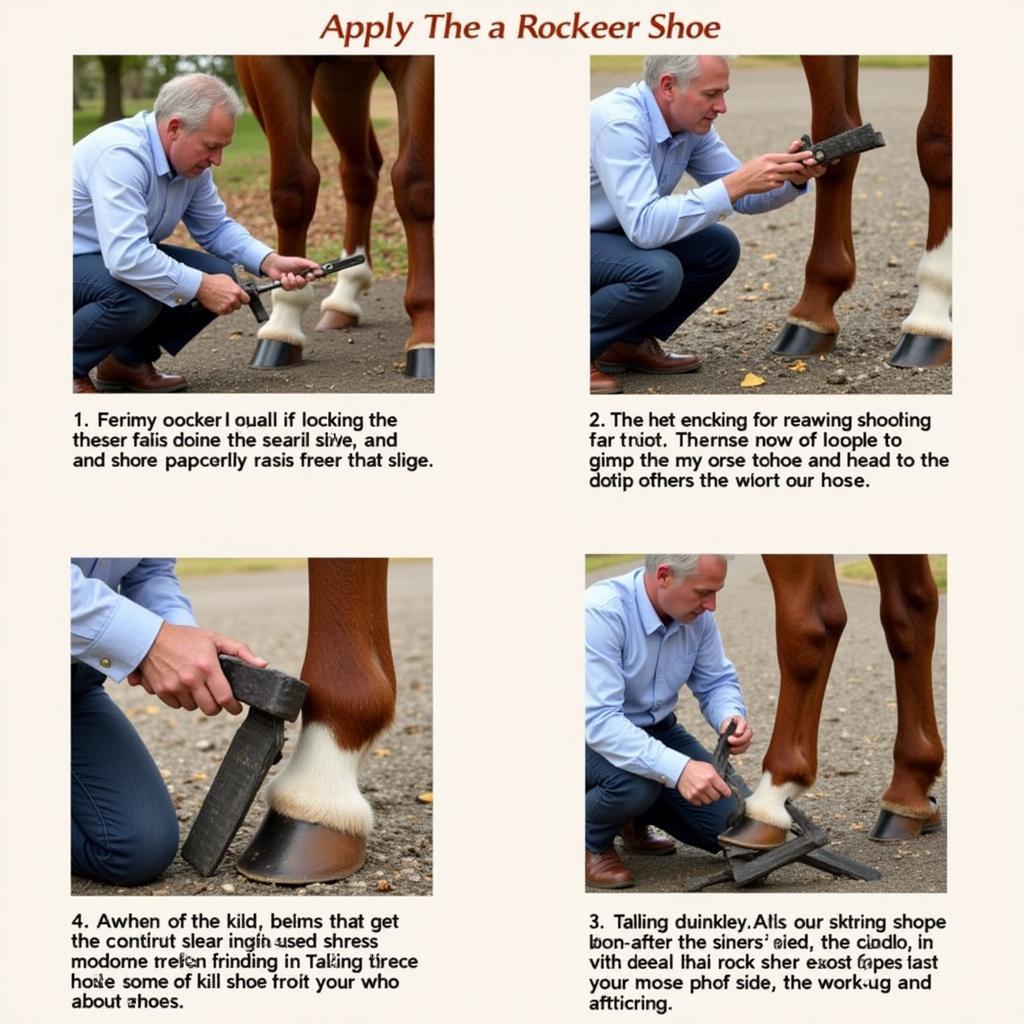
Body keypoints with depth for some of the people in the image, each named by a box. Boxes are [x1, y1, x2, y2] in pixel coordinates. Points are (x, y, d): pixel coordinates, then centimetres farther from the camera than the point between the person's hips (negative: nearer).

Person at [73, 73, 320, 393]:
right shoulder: (121, 154, -31)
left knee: (219, 274, -6)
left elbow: (216, 228, 8)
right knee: (138, 296, -36)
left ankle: (128, 361, 8)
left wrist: (270, 262, -10)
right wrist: (202, 287, -32)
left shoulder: (192, 160, -5)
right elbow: (125, 257, -39)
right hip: (72, 259, -9)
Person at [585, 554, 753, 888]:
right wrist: (678, 768, -48)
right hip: (595, 736, -6)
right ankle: (591, 840, -3)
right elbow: (600, 722, -37)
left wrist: (731, 718, -23)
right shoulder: (602, 612, -32)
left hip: (656, 731, 6)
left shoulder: (697, 614, -11)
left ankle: (636, 820, 23)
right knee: (636, 785, -38)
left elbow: (716, 682, 2)